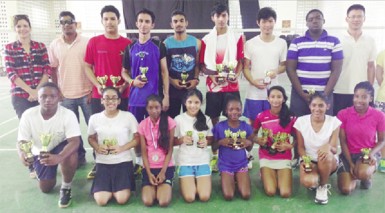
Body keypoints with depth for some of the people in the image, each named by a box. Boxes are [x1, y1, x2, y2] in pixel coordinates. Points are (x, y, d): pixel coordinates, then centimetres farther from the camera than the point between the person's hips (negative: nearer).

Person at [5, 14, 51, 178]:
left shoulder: (40, 47, 6)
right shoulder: (9, 49, 2)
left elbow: (47, 70, 1)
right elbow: (11, 74, -5)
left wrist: (38, 90, -11)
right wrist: (30, 90, -14)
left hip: (41, 95, 1)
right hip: (20, 96, -1)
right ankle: (33, 166, 15)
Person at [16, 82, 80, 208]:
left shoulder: (68, 114, -29)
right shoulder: (28, 115, -22)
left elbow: (74, 141, -35)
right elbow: (22, 141, -17)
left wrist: (59, 157, -54)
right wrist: (22, 154, -41)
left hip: (61, 147, -2)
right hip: (40, 152, 3)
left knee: (70, 156, -38)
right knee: (46, 188, 3)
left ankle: (66, 188, -10)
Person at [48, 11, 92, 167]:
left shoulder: (86, 42, -3)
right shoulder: (54, 45, 4)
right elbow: (53, 69, 10)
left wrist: (94, 90, -6)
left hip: (86, 93, -2)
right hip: (66, 95, 2)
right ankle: (79, 157, 26)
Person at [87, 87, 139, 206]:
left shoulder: (128, 116, -7)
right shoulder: (94, 118, 0)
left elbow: (137, 138, -2)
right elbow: (91, 138, 13)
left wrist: (122, 148, -18)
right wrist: (97, 148, -9)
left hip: (123, 161, -2)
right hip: (103, 163, 2)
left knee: (122, 199, -15)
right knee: (101, 201, -11)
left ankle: (124, 186, 20)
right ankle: (109, 187, 23)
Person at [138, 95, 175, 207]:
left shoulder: (169, 122, -6)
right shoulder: (142, 125, 0)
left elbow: (170, 149, -5)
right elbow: (144, 152, 0)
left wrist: (163, 172, -13)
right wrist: (149, 173, -11)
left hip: (166, 167, -2)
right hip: (149, 167, 2)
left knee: (164, 202, -19)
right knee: (148, 202, -16)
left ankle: (162, 188, 15)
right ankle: (153, 188, 17)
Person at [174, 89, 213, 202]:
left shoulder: (206, 119, 0)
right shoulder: (179, 119, -6)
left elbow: (211, 139, 9)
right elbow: (173, 141, 1)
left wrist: (206, 142, -13)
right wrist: (182, 140, -19)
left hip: (203, 161, 2)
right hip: (185, 161, -1)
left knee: (204, 197, -10)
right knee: (189, 198, -13)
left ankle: (197, 182, 20)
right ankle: (188, 183, 20)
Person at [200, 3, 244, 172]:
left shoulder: (237, 37, 4)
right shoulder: (206, 40, 5)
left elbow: (240, 61, 4)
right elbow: (202, 65, 5)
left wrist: (236, 75, -14)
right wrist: (212, 75, -12)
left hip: (231, 85, 0)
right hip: (213, 85, 1)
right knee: (214, 121, 6)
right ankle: (214, 156, 16)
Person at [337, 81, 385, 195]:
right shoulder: (343, 114, -11)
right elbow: (343, 141, -8)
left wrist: (371, 153, -21)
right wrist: (351, 163, -13)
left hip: (368, 153, 0)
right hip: (349, 154, 1)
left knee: (363, 174, -35)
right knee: (346, 189, -17)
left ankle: (368, 176, 6)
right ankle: (353, 173, 19)